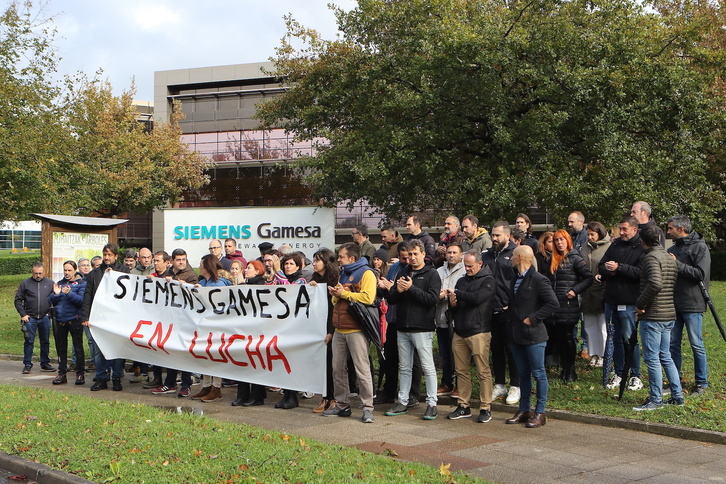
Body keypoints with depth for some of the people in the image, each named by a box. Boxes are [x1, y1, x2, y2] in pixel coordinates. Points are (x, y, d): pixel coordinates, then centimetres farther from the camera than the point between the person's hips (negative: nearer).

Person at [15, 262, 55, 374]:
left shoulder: (50, 283, 6)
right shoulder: (25, 284, 2)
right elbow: (18, 300, 4)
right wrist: (23, 314, -4)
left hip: (45, 318, 2)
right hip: (30, 318, -2)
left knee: (45, 342, 8)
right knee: (29, 342, -1)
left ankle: (45, 364, 17)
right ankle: (27, 365, 6)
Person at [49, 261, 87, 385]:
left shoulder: (81, 284, 0)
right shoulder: (59, 283, 15)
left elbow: (81, 300, -13)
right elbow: (51, 302, 12)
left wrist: (69, 293, -26)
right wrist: (55, 294, -8)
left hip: (74, 319, -5)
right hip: (60, 320, 5)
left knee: (78, 348, -3)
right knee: (61, 348, 9)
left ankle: (80, 374, 4)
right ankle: (62, 374, 17)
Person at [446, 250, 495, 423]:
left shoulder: (488, 280, -1)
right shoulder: (462, 280, 19)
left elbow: (477, 298, -19)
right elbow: (455, 308, 23)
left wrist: (456, 293, -9)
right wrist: (452, 303, -1)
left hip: (479, 332, -6)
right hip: (460, 332, 6)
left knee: (483, 371, -5)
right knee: (461, 371, 7)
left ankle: (485, 408, 1)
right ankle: (463, 406, 15)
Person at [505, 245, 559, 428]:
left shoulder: (538, 280, -13)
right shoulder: (516, 280, 15)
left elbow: (553, 303, -20)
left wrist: (532, 319, -18)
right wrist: (512, 321, 13)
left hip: (533, 335, -8)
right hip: (517, 335, 8)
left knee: (538, 373, 0)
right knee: (523, 374, 14)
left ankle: (540, 413, 7)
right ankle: (524, 410, 21)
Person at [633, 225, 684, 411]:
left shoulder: (651, 257, -13)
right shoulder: (669, 257, 14)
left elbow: (655, 284, -28)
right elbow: (673, 285, 16)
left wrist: (640, 304, -16)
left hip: (652, 316, -9)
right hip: (669, 314, 9)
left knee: (652, 358, -2)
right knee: (665, 357, 16)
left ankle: (655, 400, 2)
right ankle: (678, 395, 19)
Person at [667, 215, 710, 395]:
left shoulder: (700, 247, -9)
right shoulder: (673, 248, 15)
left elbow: (700, 274, -20)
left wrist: (677, 264, -17)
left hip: (692, 305, -7)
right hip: (674, 303, 7)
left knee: (696, 344, 0)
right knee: (673, 344, 10)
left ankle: (702, 383, 11)